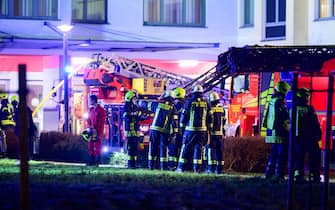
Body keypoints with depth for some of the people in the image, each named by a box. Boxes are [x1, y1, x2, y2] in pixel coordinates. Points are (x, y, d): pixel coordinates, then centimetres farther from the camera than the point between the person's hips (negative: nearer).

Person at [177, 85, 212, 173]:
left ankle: (181, 167, 3)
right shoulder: (206, 104, 6)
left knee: (185, 149, 3)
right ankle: (197, 168, 1)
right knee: (198, 149, 6)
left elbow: (184, 116, 0)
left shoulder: (189, 103, -3)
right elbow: (209, 119, 8)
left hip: (190, 130, -2)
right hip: (202, 130, 2)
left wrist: (182, 128, 10)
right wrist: (208, 129, 15)